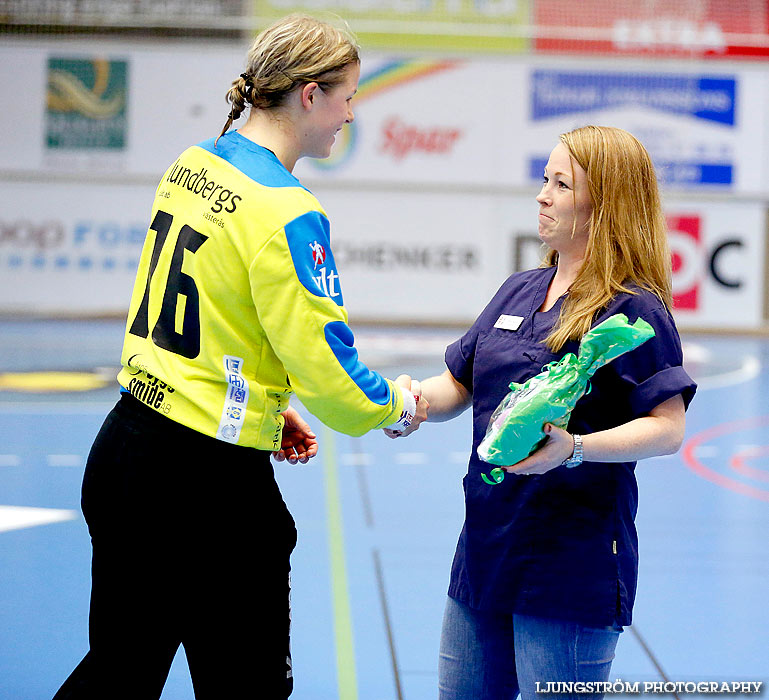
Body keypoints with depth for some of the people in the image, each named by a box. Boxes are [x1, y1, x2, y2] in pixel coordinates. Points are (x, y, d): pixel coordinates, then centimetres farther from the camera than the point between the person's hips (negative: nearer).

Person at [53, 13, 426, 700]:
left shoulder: (190, 166, 7)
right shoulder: (285, 213, -19)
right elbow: (331, 379, -17)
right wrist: (399, 404, 2)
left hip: (123, 453, 9)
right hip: (206, 486, -8)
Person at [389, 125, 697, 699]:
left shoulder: (633, 309, -11)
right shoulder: (519, 291, 12)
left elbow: (668, 428, -18)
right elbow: (458, 384, 17)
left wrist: (573, 448, -32)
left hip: (574, 570, -7)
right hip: (486, 548, 8)